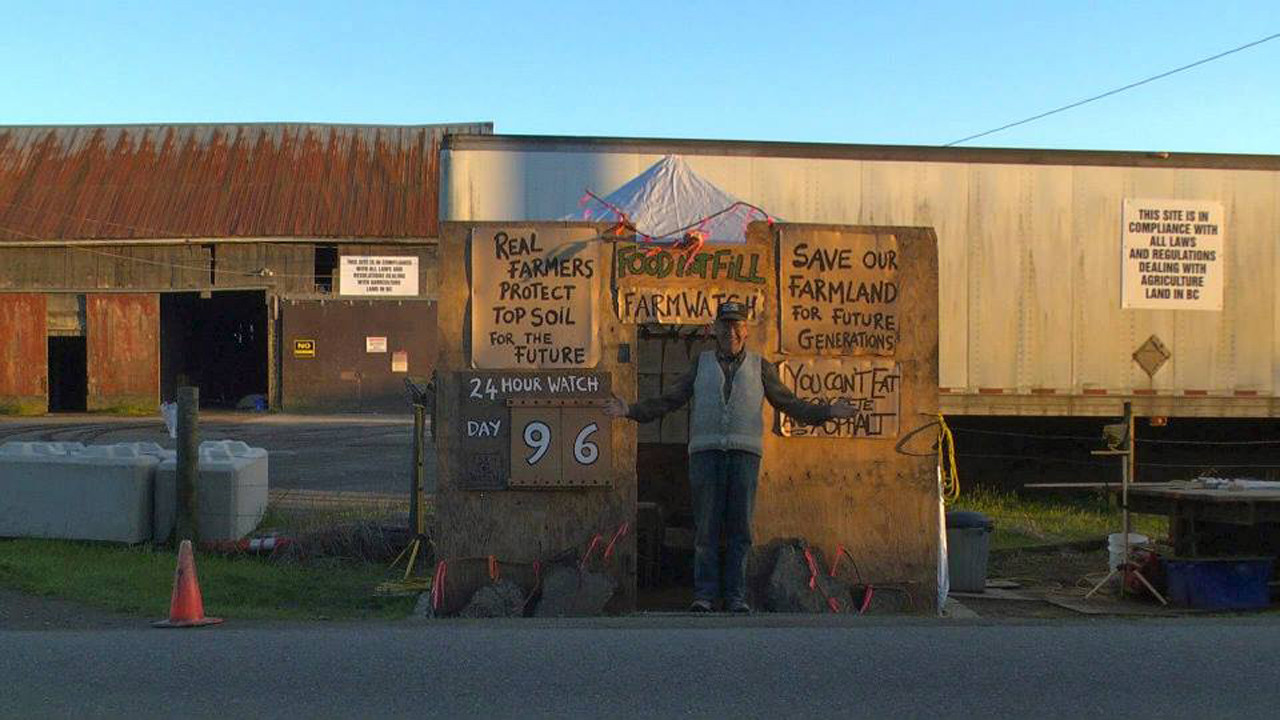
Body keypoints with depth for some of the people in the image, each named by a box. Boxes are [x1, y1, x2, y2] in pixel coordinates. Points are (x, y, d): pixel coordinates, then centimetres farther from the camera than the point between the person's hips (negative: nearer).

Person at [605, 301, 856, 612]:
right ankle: (704, 594, 1)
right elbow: (668, 401, 13)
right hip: (705, 451, 0)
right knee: (706, 525, -3)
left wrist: (828, 411, -4)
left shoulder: (760, 366, 12)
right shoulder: (702, 364, 14)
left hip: (744, 453, 0)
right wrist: (630, 410, 1)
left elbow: (790, 404, 10)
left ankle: (736, 596, 3)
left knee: (739, 526, -2)